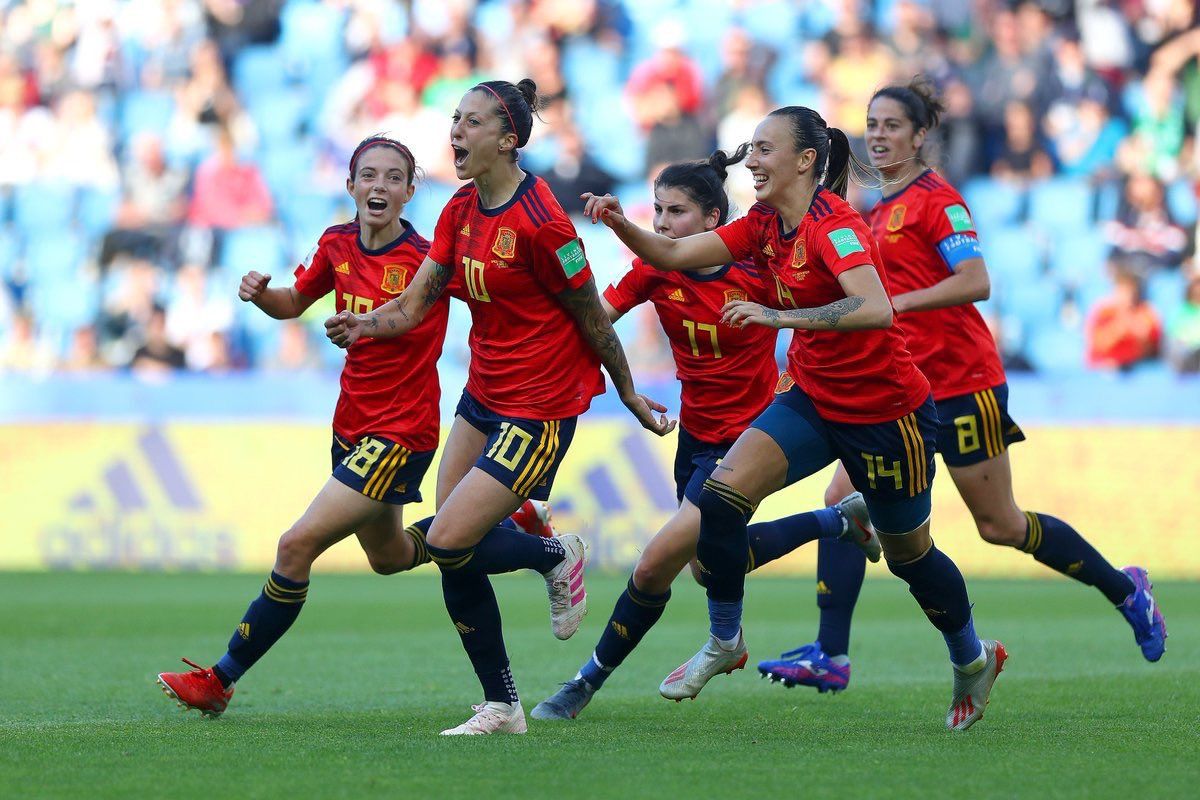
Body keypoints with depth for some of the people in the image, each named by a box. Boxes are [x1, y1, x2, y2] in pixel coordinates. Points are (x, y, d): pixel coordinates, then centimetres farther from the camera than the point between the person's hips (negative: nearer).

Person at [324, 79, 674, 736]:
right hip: (483, 397, 8)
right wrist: (365, 325, -18)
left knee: (447, 543, -15)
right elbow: (414, 305, 3)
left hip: (539, 408, -8)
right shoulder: (461, 211, 4)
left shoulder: (539, 222, -20)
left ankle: (556, 557, 14)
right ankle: (501, 707, 15)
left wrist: (630, 396, -2)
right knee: (451, 558, 3)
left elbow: (592, 316, -11)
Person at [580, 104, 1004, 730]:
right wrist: (619, 224, -18)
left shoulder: (833, 225, -23)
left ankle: (973, 660, 36)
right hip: (813, 398, 7)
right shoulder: (766, 225, 2)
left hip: (885, 412, -7)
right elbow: (673, 254, 0)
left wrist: (779, 317, -43)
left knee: (908, 555, 9)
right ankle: (724, 642, 4)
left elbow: (875, 308, -39)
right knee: (721, 496, -13)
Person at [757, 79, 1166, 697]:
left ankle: (1126, 589, 22)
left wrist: (896, 302, -29)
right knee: (843, 500, -8)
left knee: (1000, 525, 2)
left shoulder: (935, 200, -11)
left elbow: (975, 281, -23)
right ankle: (830, 656, -9)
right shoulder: (880, 211, 15)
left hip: (960, 384, -8)